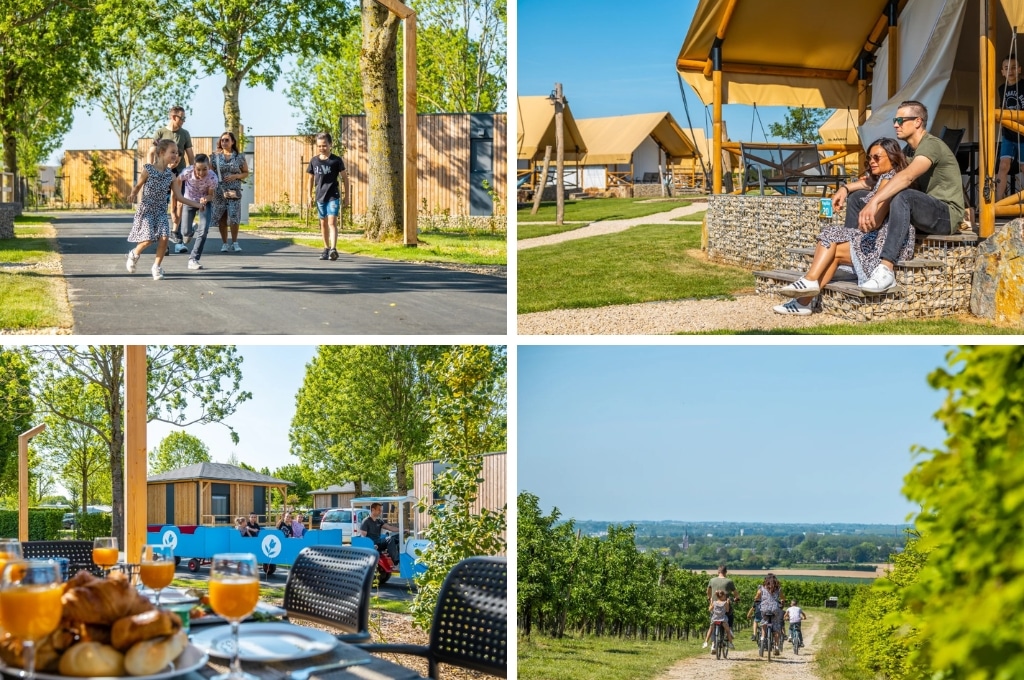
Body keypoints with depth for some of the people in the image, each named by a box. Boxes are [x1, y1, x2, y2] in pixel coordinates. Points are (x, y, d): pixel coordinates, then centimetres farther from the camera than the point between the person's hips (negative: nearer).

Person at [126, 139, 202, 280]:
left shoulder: (171, 176, 2)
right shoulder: (148, 170, -8)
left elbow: (179, 197, 4)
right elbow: (138, 186, 1)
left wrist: (197, 204, -3)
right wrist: (133, 195, -21)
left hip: (161, 212, 4)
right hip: (146, 210, -4)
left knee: (164, 237, -14)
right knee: (148, 239, -15)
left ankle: (157, 266, 6)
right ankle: (134, 254, 18)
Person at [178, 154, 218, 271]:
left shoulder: (212, 178, -33)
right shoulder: (187, 172, -32)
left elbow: (211, 195, -16)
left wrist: (205, 199, -39)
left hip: (205, 201, -1)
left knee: (203, 230, -16)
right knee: (186, 232, 1)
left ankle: (193, 259, -5)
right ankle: (188, 233, 41)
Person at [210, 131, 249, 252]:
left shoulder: (239, 157, 5)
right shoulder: (215, 156, 6)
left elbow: (246, 173, 11)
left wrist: (236, 176, -8)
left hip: (234, 191, -1)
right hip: (219, 191, 1)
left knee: (234, 217, -10)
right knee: (222, 218, 2)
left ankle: (234, 243, 2)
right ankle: (224, 243, 12)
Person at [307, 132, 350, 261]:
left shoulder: (336, 160, -5)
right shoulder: (314, 161, 5)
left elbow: (345, 178, 1)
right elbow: (311, 179, 15)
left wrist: (347, 196, 1)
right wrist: (310, 196, 12)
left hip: (333, 196, -4)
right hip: (320, 197, 4)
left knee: (332, 222, -15)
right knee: (323, 223, 12)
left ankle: (333, 249, -23)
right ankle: (326, 248, 24)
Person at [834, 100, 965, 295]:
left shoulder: (931, 145, -16)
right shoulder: (908, 150, 14)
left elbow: (907, 177, -34)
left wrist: (874, 202, -45)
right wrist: (845, 188, -3)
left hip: (947, 214, -9)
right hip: (923, 213, 9)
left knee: (903, 196, -40)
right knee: (857, 197, 5)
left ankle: (886, 270, -48)